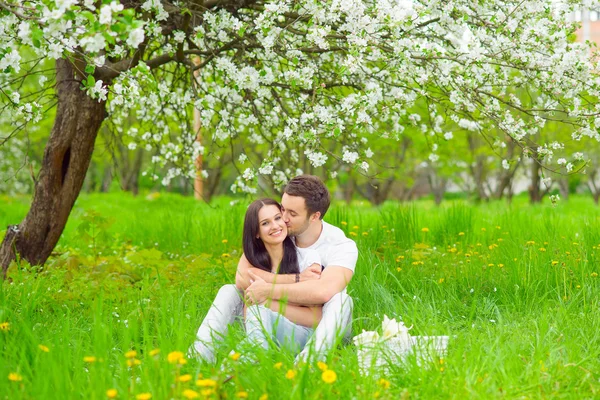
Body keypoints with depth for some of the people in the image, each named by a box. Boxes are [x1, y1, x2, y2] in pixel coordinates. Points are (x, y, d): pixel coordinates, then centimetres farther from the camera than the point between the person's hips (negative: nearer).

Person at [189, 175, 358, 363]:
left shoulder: (342, 246, -17)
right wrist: (297, 280, -27)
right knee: (228, 292, -12)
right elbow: (242, 277, -21)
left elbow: (324, 291, -37)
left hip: (318, 330, -3)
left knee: (341, 300, -33)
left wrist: (268, 290, -31)